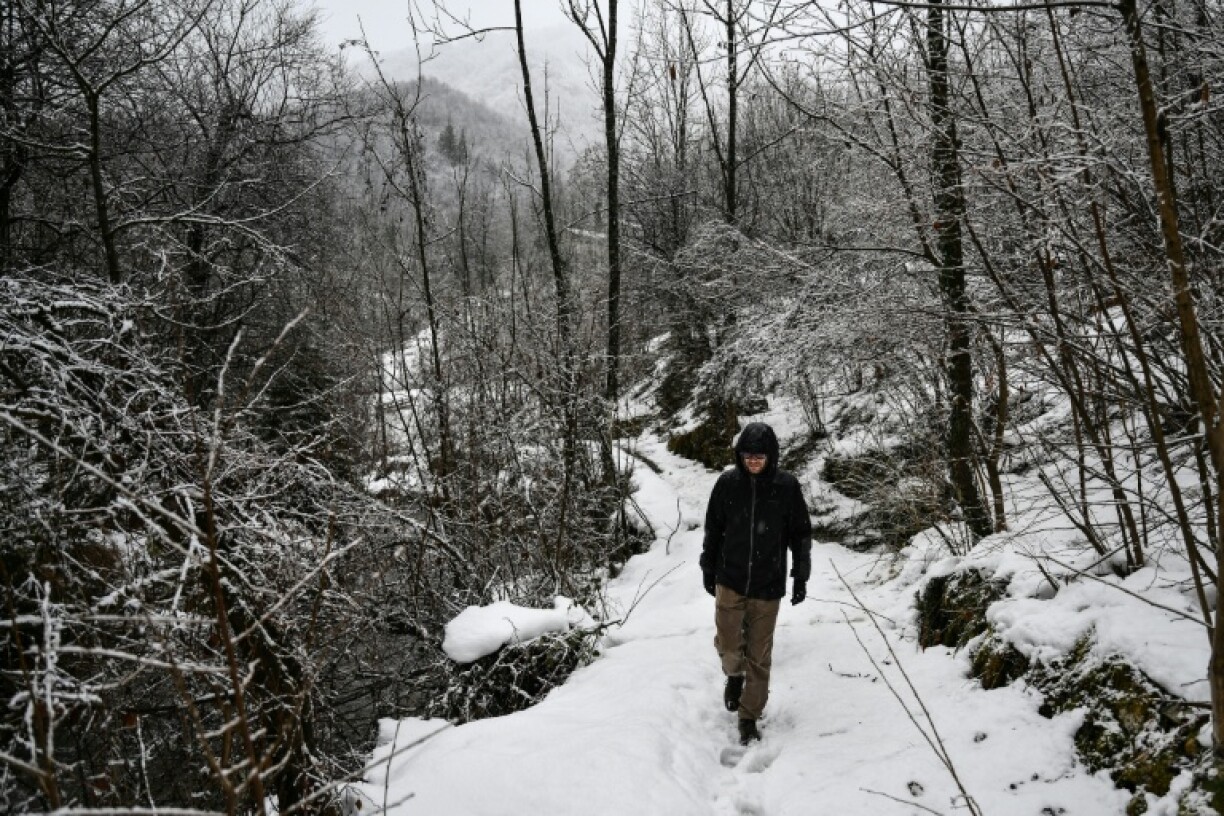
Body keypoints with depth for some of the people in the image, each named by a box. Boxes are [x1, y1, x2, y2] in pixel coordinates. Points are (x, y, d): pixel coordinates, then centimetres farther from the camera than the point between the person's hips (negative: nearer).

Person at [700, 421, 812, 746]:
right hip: (730, 581, 1)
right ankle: (735, 674, 33)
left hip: (768, 585, 0)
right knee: (728, 646, -1)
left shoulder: (787, 486, -8)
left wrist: (801, 576, 1)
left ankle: (749, 716, 23)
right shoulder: (727, 483, -6)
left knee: (759, 655, 7)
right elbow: (713, 529, 5)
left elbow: (801, 533, 2)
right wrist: (708, 570, 9)